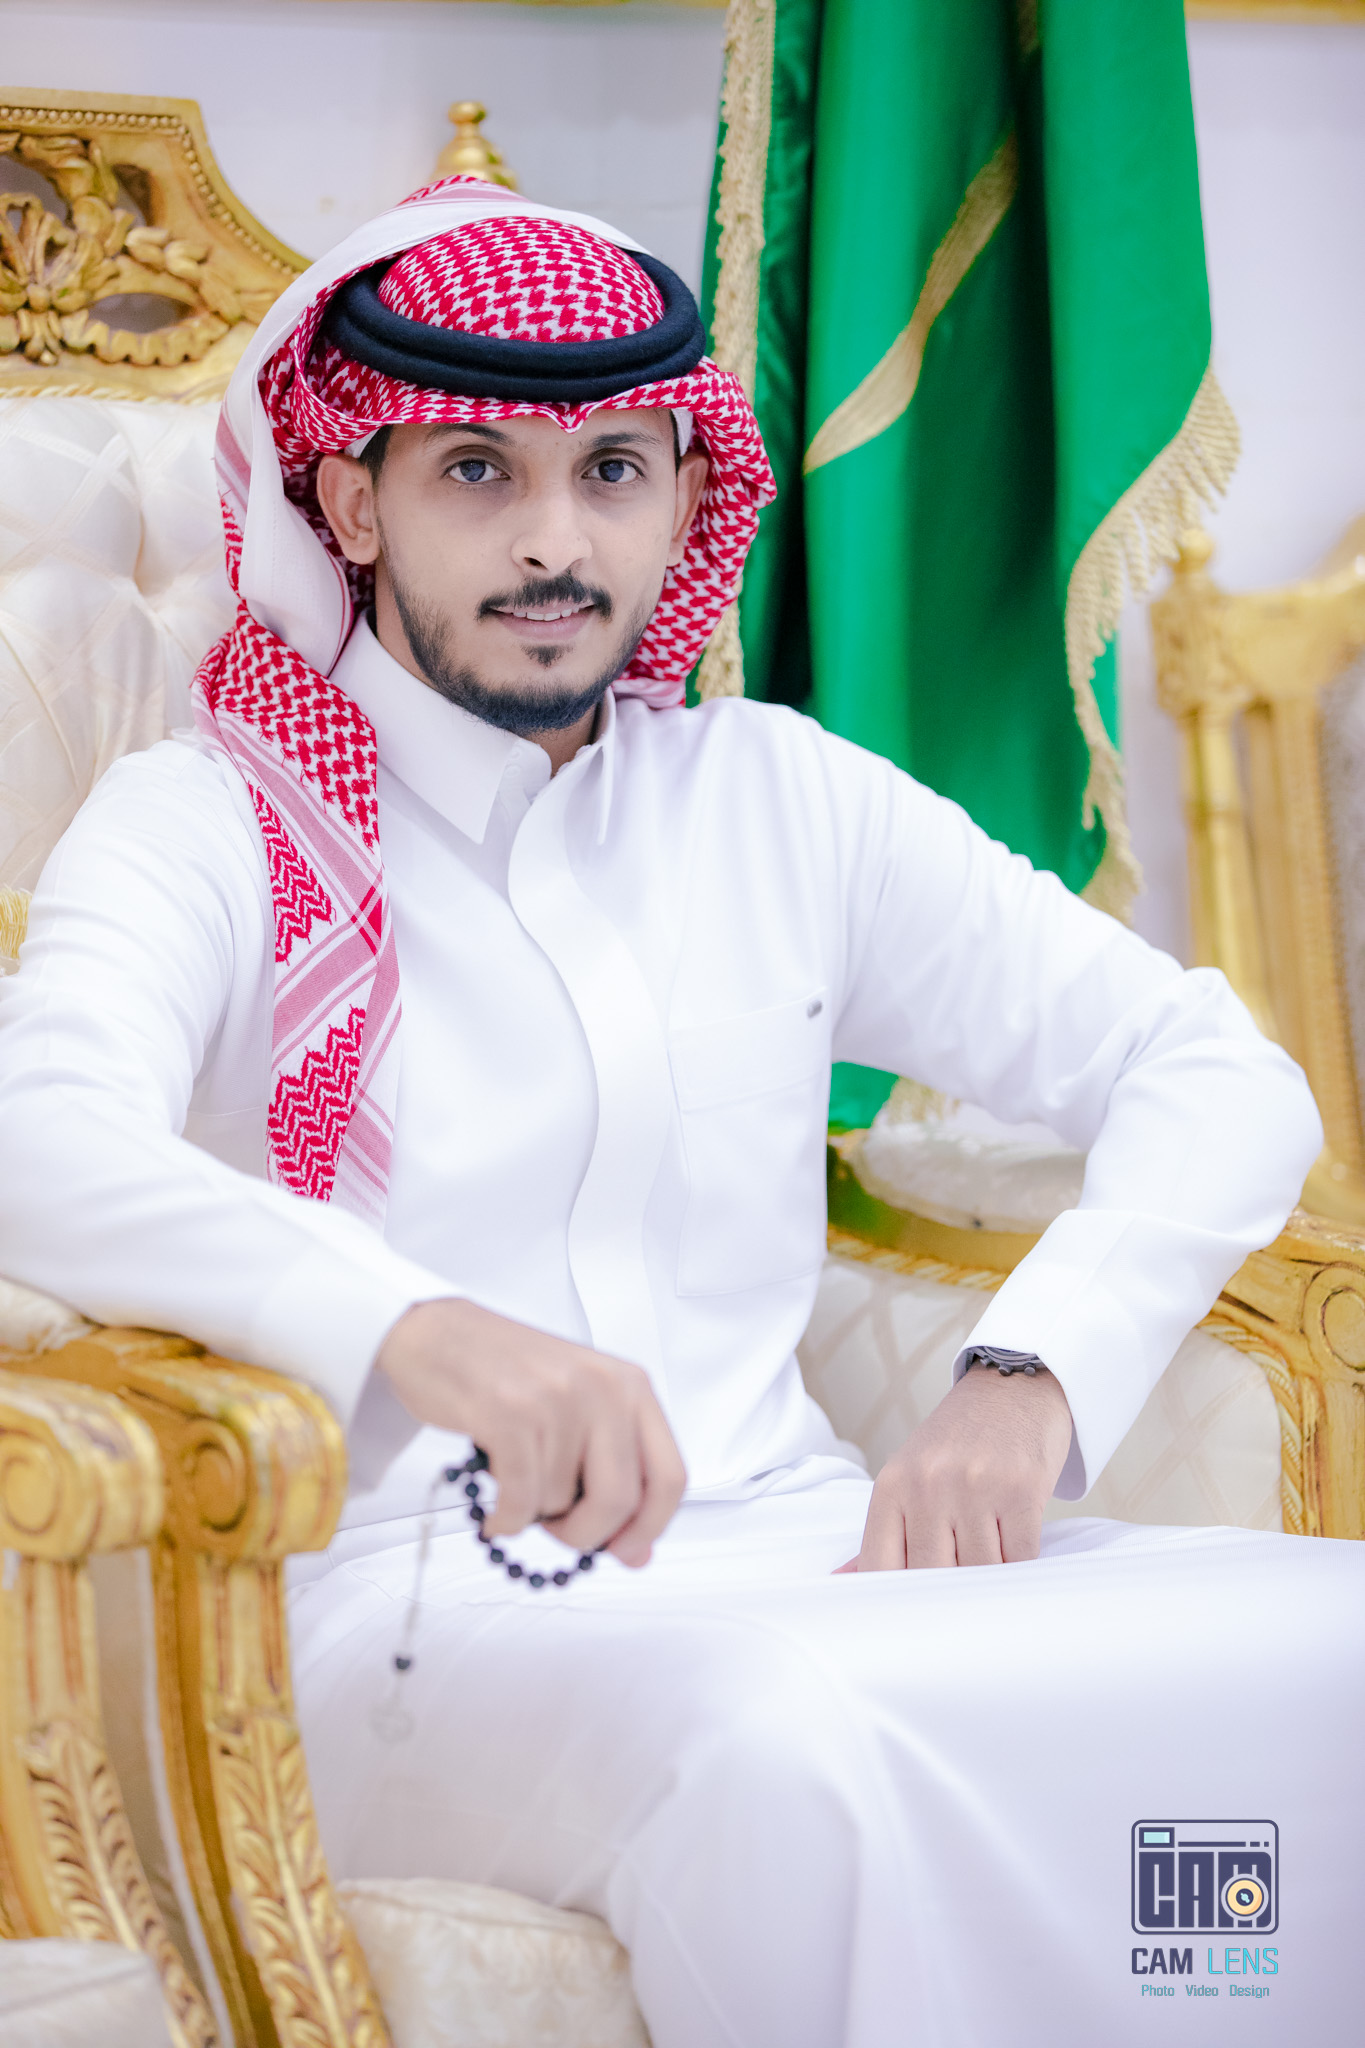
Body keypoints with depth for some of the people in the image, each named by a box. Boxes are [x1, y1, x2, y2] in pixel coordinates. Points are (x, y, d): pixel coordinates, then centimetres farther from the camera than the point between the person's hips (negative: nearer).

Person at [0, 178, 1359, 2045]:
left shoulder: (783, 801, 17)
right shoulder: (208, 821, 6)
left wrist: (1032, 1378, -6)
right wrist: (418, 1331, -35)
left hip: (800, 1544, 4)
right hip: (421, 1596, -4)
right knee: (788, 1750, -38)